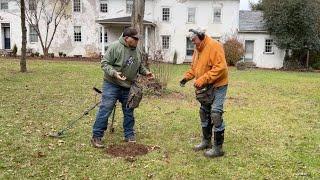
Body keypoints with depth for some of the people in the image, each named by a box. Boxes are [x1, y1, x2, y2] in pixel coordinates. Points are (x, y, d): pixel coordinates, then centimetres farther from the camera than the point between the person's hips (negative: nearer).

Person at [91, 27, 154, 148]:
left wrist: (146, 72, 3)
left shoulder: (136, 50, 7)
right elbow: (104, 63, -14)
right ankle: (96, 136, 4)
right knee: (105, 110, -6)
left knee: (129, 112, 12)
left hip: (128, 87, 6)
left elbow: (139, 65, 21)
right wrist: (114, 73, -28)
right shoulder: (115, 47, -14)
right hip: (112, 85, -6)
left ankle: (129, 135, 26)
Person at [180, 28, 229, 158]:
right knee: (204, 113, 16)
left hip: (217, 85, -10)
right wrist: (187, 77, 1)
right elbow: (194, 67, 18)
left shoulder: (214, 46, -19)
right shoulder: (198, 49, 10)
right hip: (205, 87, 10)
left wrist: (203, 79, -29)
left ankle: (218, 148, -2)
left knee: (215, 114, -11)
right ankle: (206, 141, 30)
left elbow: (220, 67, -27)